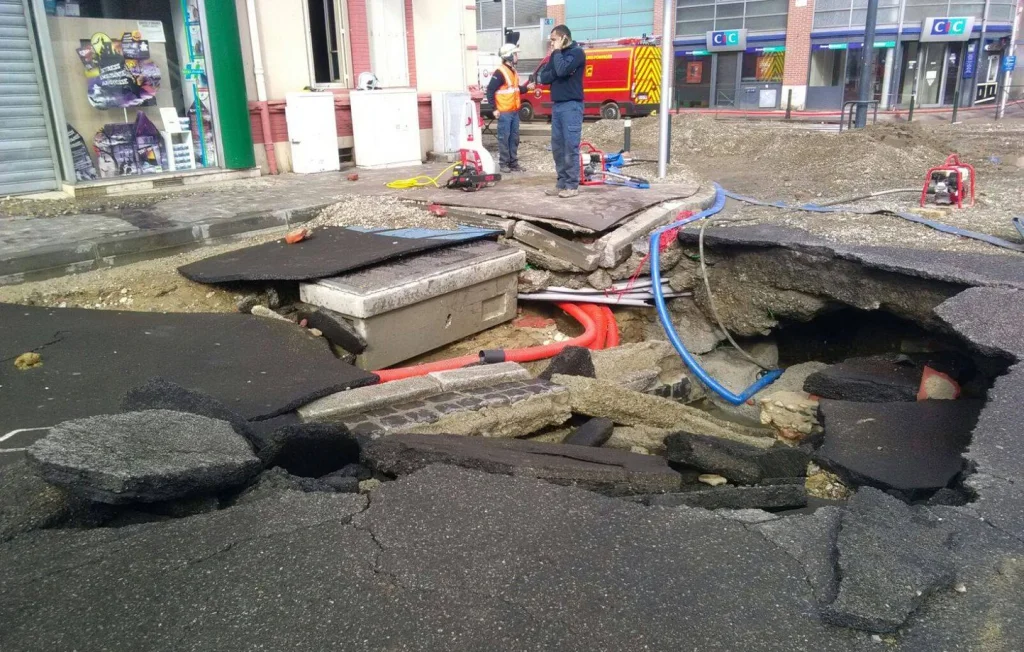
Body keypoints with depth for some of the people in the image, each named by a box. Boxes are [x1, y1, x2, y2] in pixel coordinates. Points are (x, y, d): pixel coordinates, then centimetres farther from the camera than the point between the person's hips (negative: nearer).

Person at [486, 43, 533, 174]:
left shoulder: (513, 71, 14)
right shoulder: (500, 72, -13)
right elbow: (490, 90, -15)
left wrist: (526, 88, 7)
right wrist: (494, 108, -17)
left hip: (515, 111, 9)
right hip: (504, 112, -9)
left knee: (514, 138, 11)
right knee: (504, 138, -3)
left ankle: (513, 162, 19)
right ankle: (503, 164, 3)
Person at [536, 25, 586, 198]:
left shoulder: (577, 52, -6)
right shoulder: (557, 55, 18)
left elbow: (562, 70, -22)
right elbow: (542, 77, 9)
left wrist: (557, 51, -8)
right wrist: (555, 53, -4)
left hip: (571, 106, -8)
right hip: (557, 105, 8)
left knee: (571, 146, -8)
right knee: (557, 146, 7)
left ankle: (572, 185, -4)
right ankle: (562, 183, 14)